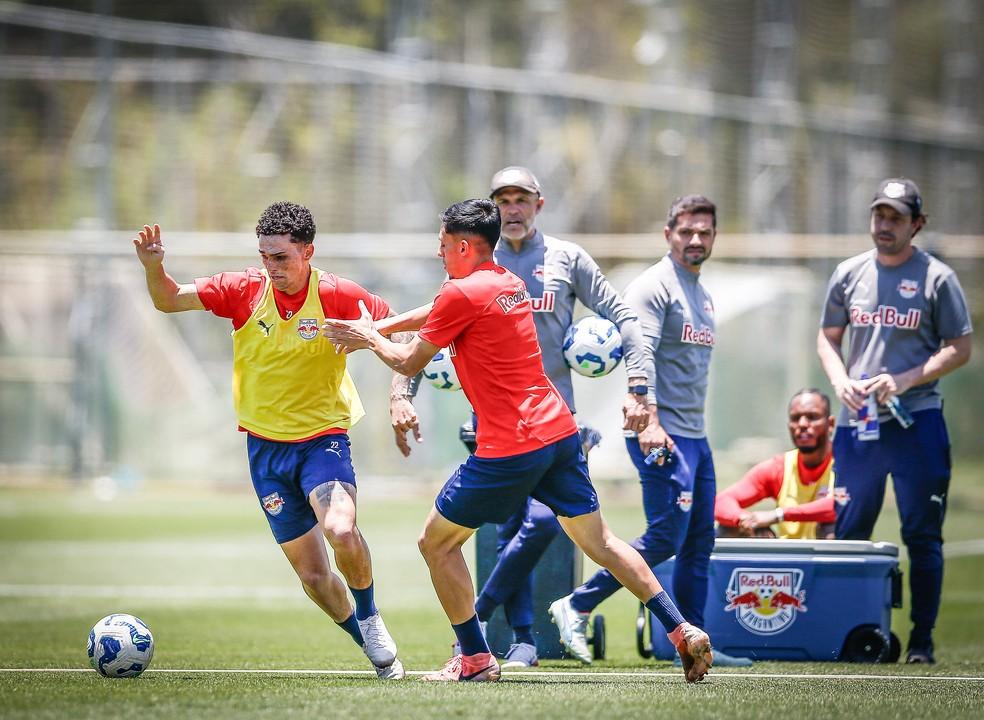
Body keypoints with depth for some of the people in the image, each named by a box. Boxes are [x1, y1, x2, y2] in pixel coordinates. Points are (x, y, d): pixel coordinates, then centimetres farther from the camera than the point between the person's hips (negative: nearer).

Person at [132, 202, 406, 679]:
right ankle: (373, 647, 27)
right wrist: (154, 267, -23)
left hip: (323, 437, -3)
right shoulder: (245, 290, -7)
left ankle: (371, 621, -3)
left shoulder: (336, 295, -13)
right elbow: (169, 300, -2)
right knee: (311, 573, 3)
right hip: (266, 447, 3)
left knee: (340, 529, -31)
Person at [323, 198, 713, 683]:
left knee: (436, 542, 7)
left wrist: (369, 338, 17)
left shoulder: (462, 293, -11)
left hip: (509, 450, -8)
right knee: (597, 540, 12)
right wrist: (373, 329, 27)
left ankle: (475, 658, 7)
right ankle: (683, 632, 4)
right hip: (559, 430, 8)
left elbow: (409, 364, -1)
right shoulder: (509, 283, 14)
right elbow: (434, 313, 30)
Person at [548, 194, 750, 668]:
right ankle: (575, 608, -6)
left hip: (695, 434, 9)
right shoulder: (654, 286, -8)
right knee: (665, 538, -13)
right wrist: (650, 421, -30)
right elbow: (640, 354, -19)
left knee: (699, 542, 8)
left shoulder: (702, 294, 20)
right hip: (660, 434, -9)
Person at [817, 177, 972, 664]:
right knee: (848, 533, 5)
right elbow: (827, 338, 17)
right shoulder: (849, 274, 9)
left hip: (916, 422, -4)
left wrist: (903, 381, -14)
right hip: (857, 423, 4)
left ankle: (922, 638, 4)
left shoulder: (937, 278, -2)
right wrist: (841, 382, -2)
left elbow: (960, 349, -2)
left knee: (922, 535, -1)